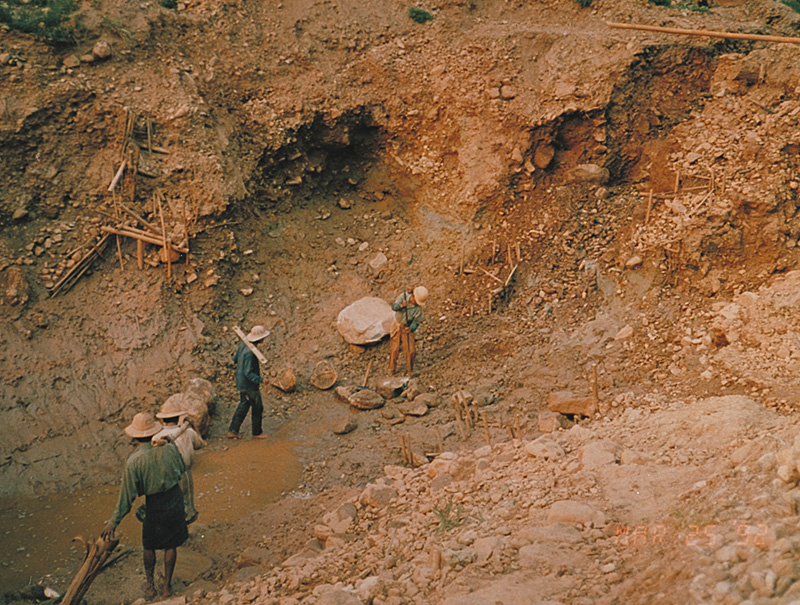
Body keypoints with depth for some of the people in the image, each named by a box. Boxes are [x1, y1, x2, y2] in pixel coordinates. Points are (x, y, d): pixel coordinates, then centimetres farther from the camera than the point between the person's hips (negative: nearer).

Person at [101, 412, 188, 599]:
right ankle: (167, 585, 30)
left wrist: (113, 522, -9)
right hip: (175, 500, 3)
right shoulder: (169, 449, -14)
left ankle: (150, 585, 34)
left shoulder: (133, 461, -22)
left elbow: (127, 496, -18)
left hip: (155, 506, -3)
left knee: (149, 546, 21)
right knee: (171, 545, 18)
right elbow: (182, 469, 6)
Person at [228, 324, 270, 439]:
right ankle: (257, 432, 23)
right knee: (257, 407, 8)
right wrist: (260, 379, -34)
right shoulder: (249, 352, -30)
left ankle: (232, 431, 24)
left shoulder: (243, 345, -2)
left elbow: (235, 359, 13)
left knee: (243, 405, 20)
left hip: (241, 382, 9)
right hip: (249, 385, -9)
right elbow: (248, 373, -30)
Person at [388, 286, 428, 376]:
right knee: (394, 349, 6)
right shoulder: (404, 296, -17)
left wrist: (411, 329, -39)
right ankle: (392, 368, 26)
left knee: (410, 350, -3)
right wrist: (401, 305, -42)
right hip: (397, 326, 1)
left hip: (407, 328, -1)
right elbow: (394, 307, -21)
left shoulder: (418, 308, -21)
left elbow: (416, 322, -18)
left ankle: (410, 370, 20)